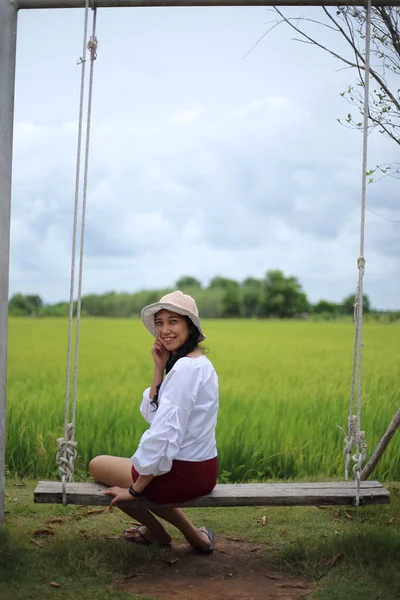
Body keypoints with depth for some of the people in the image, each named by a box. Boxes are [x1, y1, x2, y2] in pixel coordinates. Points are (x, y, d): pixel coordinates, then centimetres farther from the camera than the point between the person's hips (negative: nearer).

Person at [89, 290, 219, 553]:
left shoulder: (185, 368, -21)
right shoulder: (199, 363, 10)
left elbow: (165, 432, -25)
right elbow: (152, 413, 8)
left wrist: (134, 489, -18)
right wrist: (160, 368, -4)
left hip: (183, 473, -9)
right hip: (204, 470, 9)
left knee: (98, 465, 11)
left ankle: (158, 533, 22)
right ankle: (193, 533, 22)